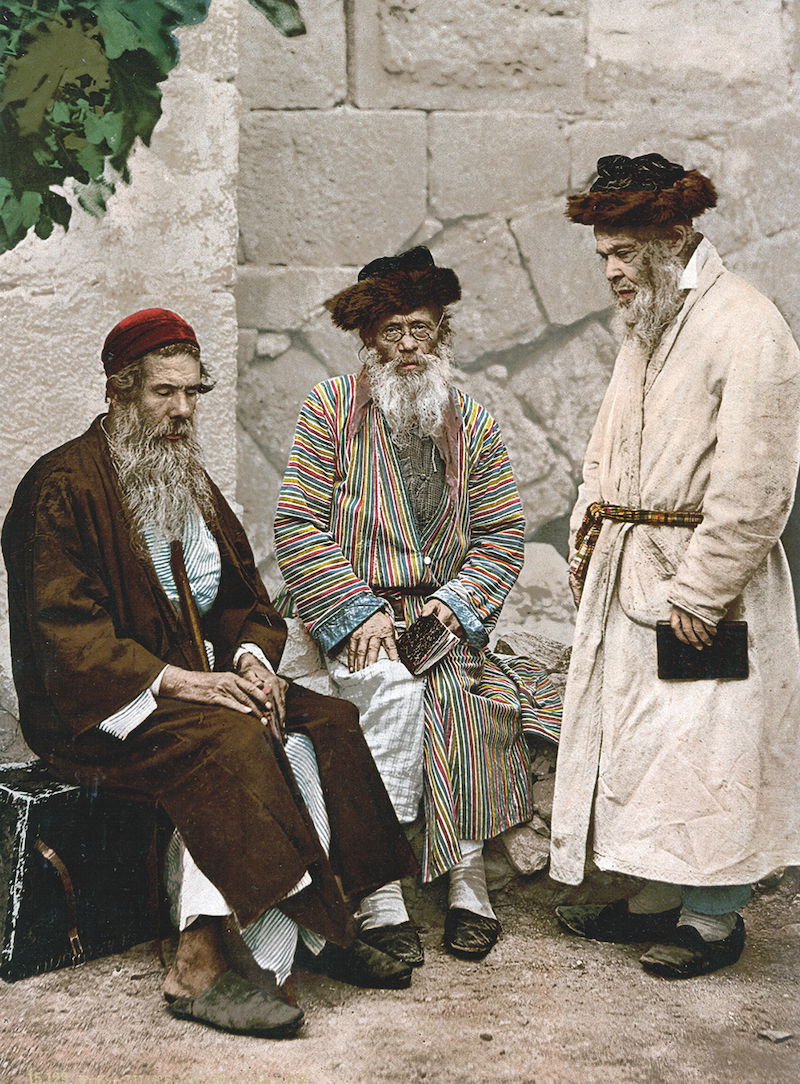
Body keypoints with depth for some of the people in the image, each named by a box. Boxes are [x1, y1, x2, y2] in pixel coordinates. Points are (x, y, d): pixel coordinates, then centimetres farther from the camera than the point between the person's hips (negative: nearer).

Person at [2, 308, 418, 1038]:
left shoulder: (191, 483, 17)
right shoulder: (63, 486, -8)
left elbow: (247, 599, 16)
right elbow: (65, 630, -16)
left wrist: (254, 660, -7)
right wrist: (176, 680, -25)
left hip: (202, 682, 8)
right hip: (94, 705, -7)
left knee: (325, 725, -15)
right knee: (232, 743, -33)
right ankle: (200, 969, -26)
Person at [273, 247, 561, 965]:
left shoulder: (474, 426, 10)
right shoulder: (331, 409, 1)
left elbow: (502, 535, 6)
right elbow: (297, 529, -6)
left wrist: (454, 603, -11)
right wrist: (359, 611, -16)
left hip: (443, 614, 2)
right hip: (348, 610, -2)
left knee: (461, 693, -28)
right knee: (392, 684, -31)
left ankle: (467, 881, -15)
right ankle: (381, 898, -24)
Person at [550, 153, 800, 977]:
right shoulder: (644, 329, 15)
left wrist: (697, 592, -18)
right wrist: (588, 539, 11)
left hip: (706, 583, -9)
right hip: (627, 579, 9)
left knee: (709, 751, 0)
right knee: (637, 735, 14)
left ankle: (713, 917, 15)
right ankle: (658, 897, 28)